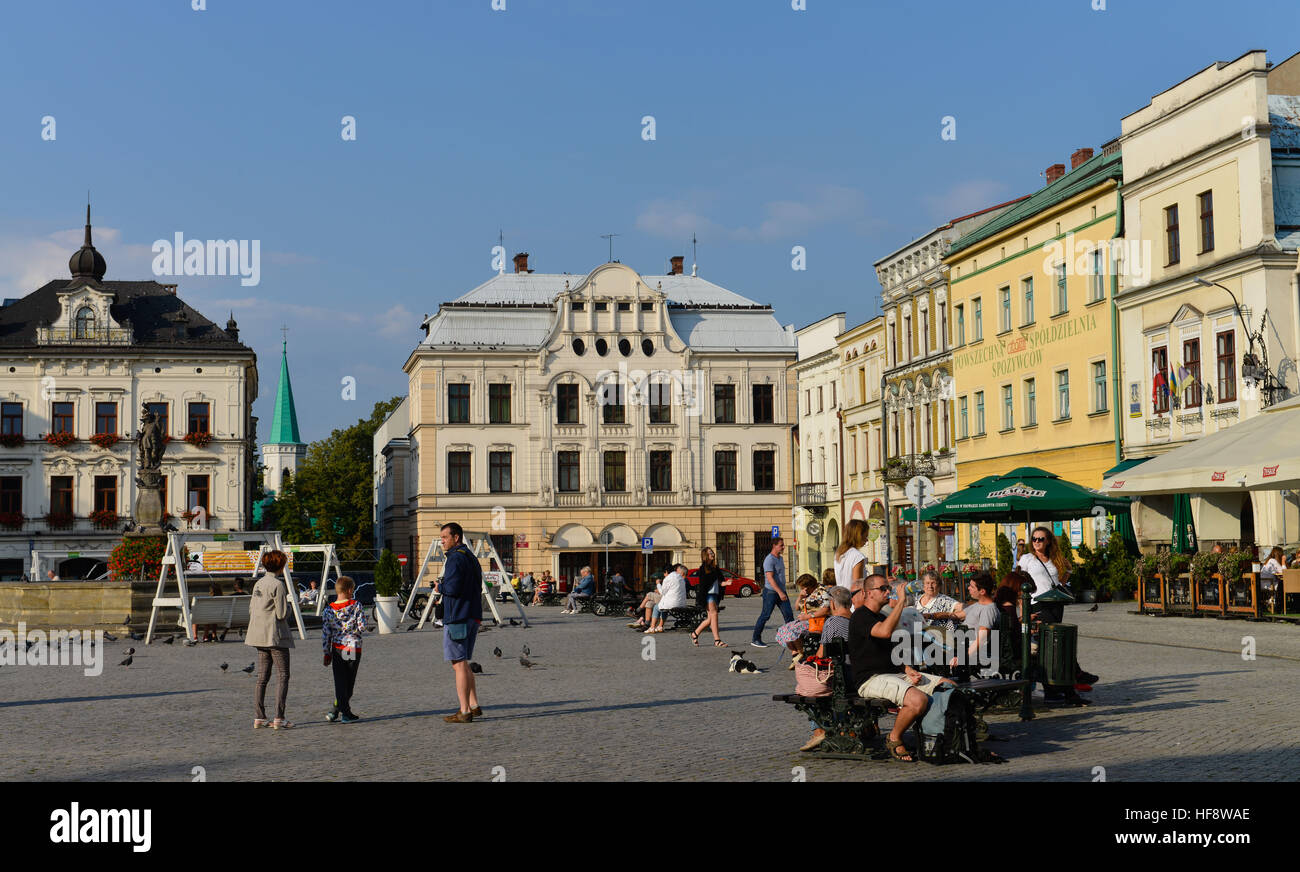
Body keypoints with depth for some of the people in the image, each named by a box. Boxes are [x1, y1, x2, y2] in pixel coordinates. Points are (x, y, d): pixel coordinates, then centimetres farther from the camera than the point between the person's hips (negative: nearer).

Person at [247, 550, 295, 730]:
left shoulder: (258, 584, 11)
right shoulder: (277, 585, -14)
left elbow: (251, 610, 14)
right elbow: (281, 613, -15)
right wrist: (287, 603, 2)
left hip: (260, 635, 8)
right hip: (275, 635, -8)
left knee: (262, 677, 10)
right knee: (283, 676, -2)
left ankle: (259, 718, 10)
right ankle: (279, 718, -7)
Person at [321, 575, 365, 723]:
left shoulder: (329, 610, -1)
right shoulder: (356, 606, -9)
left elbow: (325, 633, 1)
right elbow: (362, 627, -12)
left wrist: (327, 653, 10)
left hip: (337, 650, 2)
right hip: (354, 648, -2)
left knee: (340, 682, 6)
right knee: (349, 682, 8)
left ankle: (345, 712, 2)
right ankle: (336, 711, 8)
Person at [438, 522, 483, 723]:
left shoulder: (455, 558, -14)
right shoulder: (471, 557, 18)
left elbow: (452, 588, -24)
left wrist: (440, 586, -4)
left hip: (457, 618, -10)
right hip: (473, 616, 10)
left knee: (459, 664, -6)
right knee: (462, 663, 18)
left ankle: (465, 712, -5)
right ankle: (474, 705, 18)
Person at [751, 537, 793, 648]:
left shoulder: (780, 558, 14)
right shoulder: (769, 560, -16)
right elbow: (770, 578, -23)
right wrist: (780, 592, -28)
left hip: (781, 591, 8)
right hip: (771, 592, -8)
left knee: (789, 614, 0)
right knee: (765, 616, -2)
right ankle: (755, 639, 7)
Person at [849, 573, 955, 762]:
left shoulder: (882, 617, 23)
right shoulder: (861, 616, -8)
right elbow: (885, 632, -29)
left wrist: (908, 670, 8)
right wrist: (901, 601, -21)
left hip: (896, 674, 9)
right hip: (871, 680, -9)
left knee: (950, 687, -4)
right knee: (919, 700, -33)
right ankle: (894, 739, -9)